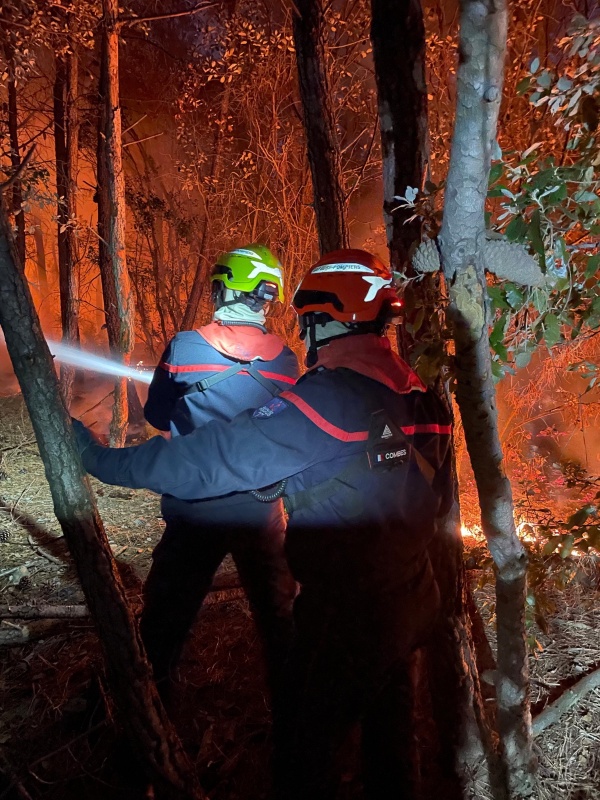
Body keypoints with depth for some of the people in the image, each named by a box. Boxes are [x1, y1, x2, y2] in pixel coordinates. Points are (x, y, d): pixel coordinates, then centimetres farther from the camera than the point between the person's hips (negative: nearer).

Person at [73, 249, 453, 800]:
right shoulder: (419, 395, -1)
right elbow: (439, 501, 9)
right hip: (410, 604, 8)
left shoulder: (328, 398, -25)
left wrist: (105, 460, -12)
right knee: (384, 728, 28)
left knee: (304, 751, 14)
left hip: (346, 616, -7)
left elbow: (213, 458, -22)